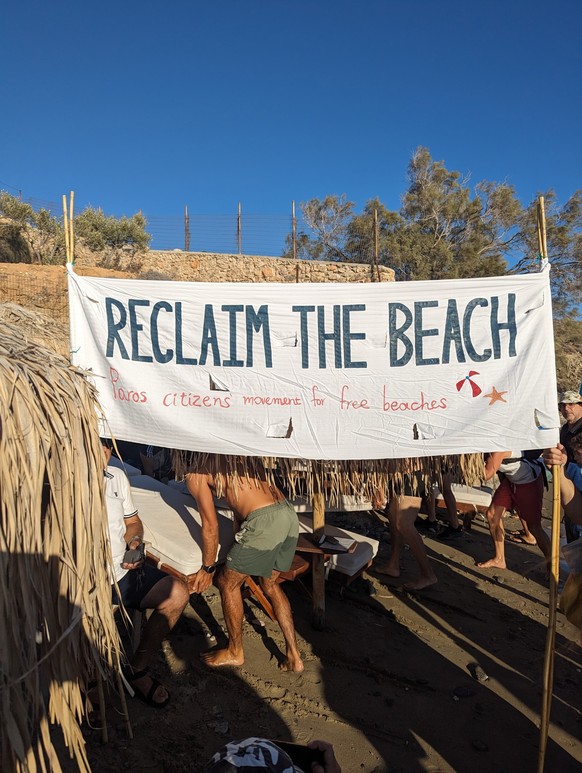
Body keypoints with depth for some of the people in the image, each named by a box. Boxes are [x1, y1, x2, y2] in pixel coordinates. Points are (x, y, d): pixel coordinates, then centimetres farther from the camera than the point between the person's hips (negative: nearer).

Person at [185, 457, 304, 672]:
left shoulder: (195, 475, 3)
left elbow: (210, 526, 3)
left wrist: (207, 568, 18)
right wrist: (238, 551, 37)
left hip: (265, 522, -8)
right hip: (290, 514, 8)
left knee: (228, 583, 16)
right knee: (269, 583, 28)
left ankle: (235, 652, 34)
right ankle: (293, 656, 31)